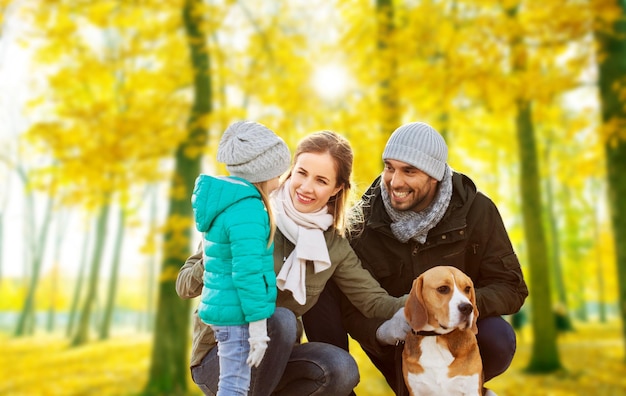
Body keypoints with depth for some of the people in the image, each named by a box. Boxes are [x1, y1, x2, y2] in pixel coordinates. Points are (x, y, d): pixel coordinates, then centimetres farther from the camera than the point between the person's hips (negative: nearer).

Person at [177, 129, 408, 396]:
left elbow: (374, 302, -3)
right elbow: (184, 286, -12)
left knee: (342, 370, -24)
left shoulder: (334, 245, 1)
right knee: (282, 319, -32)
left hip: (274, 358, 4)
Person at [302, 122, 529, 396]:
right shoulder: (365, 218, -15)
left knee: (499, 338, -33)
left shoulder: (476, 210, -15)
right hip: (393, 341, 1)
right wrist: (381, 330, -39)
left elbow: (511, 287, -16)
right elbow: (348, 303, -17)